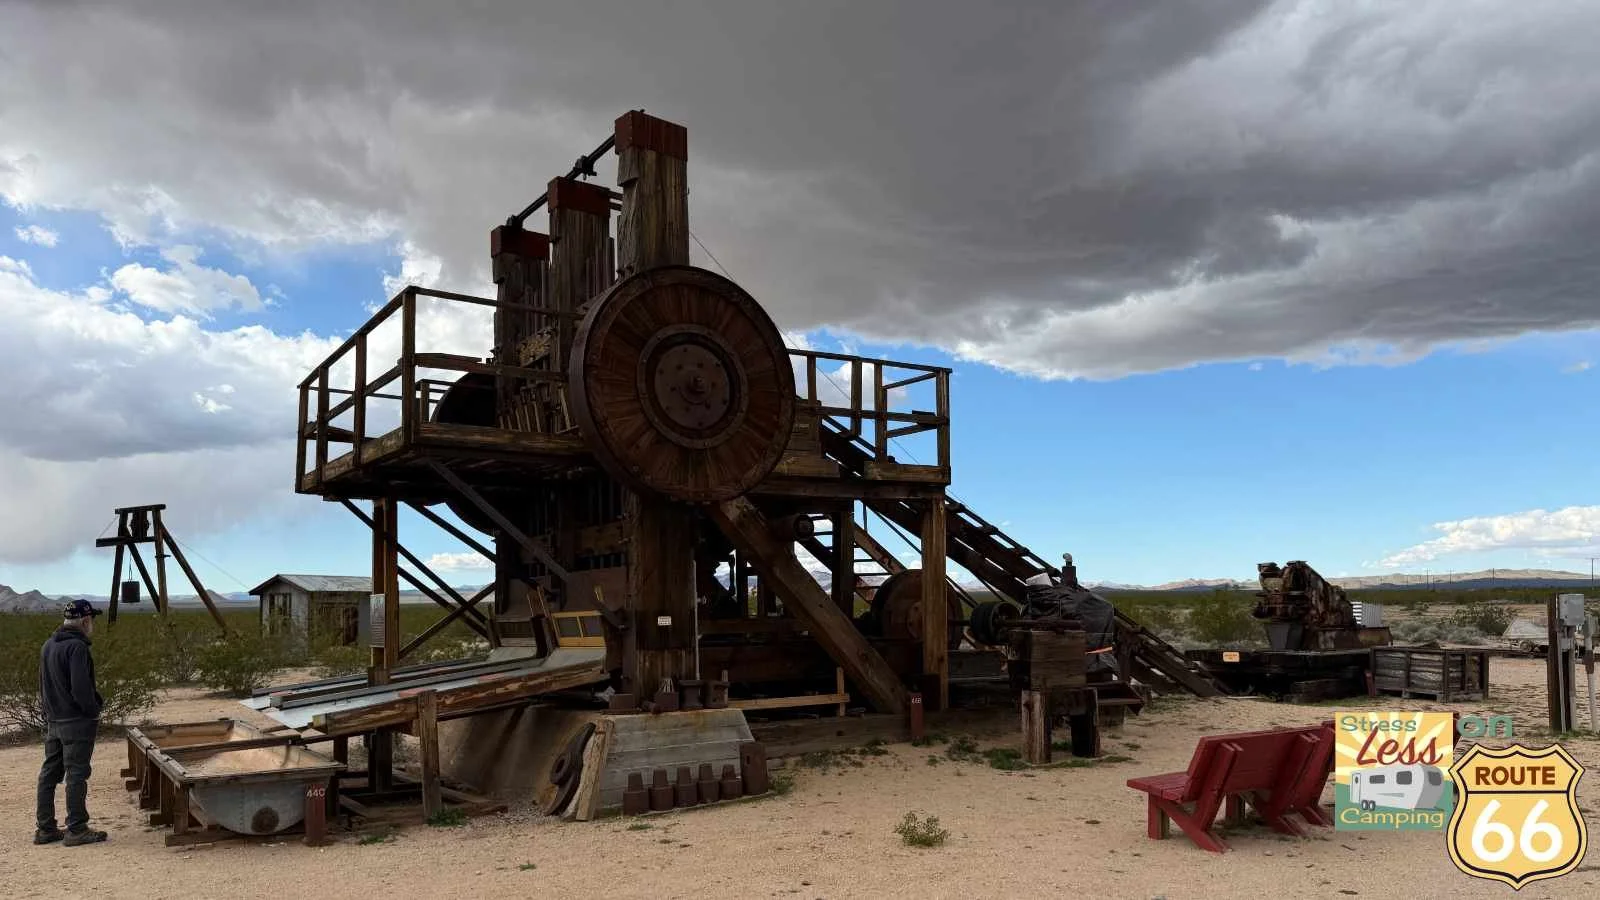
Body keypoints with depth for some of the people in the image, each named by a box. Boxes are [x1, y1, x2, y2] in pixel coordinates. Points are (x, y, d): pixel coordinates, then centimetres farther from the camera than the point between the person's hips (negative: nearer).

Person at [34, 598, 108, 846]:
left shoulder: (47, 646, 11)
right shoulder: (77, 647, -19)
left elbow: (45, 686, 17)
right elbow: (81, 689, -24)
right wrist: (95, 709, -8)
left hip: (52, 721, 9)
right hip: (76, 723, -9)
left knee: (49, 774, 13)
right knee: (76, 775, -3)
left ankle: (45, 829, 21)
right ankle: (76, 830, 2)